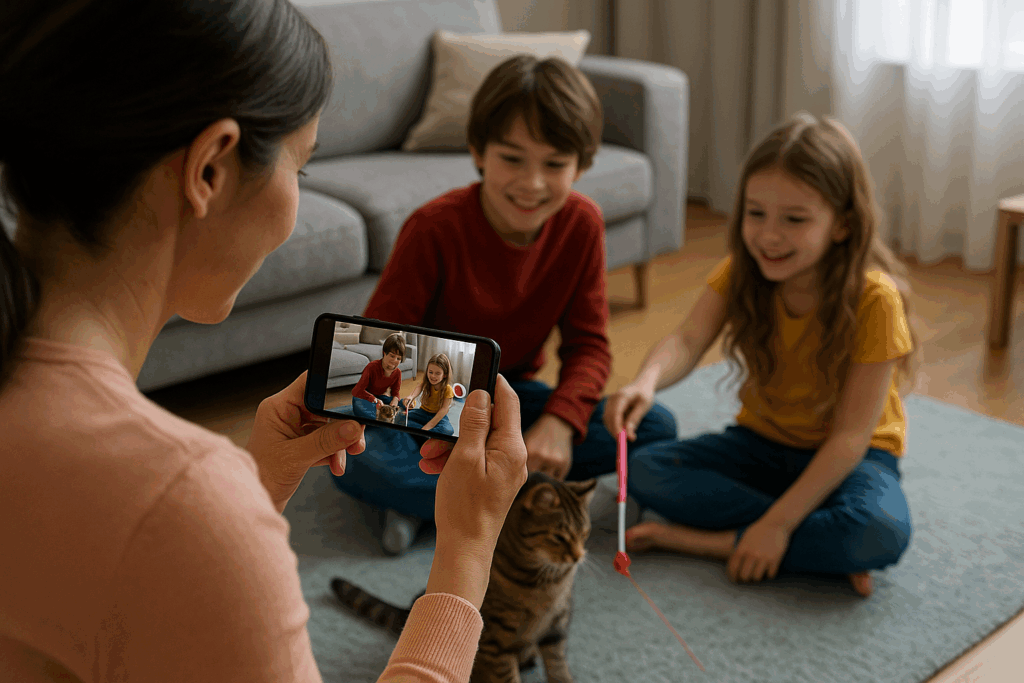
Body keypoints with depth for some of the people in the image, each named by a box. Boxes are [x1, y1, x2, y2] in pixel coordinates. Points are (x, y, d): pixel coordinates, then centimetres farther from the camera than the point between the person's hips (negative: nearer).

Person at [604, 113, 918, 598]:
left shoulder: (873, 299, -24)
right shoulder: (741, 272, -9)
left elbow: (850, 436, -24)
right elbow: (687, 342, -24)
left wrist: (778, 524, -30)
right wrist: (648, 380, -48)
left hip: (850, 457, -4)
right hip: (762, 442, 5)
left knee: (882, 534, -37)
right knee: (644, 470, -18)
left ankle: (706, 541, -22)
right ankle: (819, 546, -19)